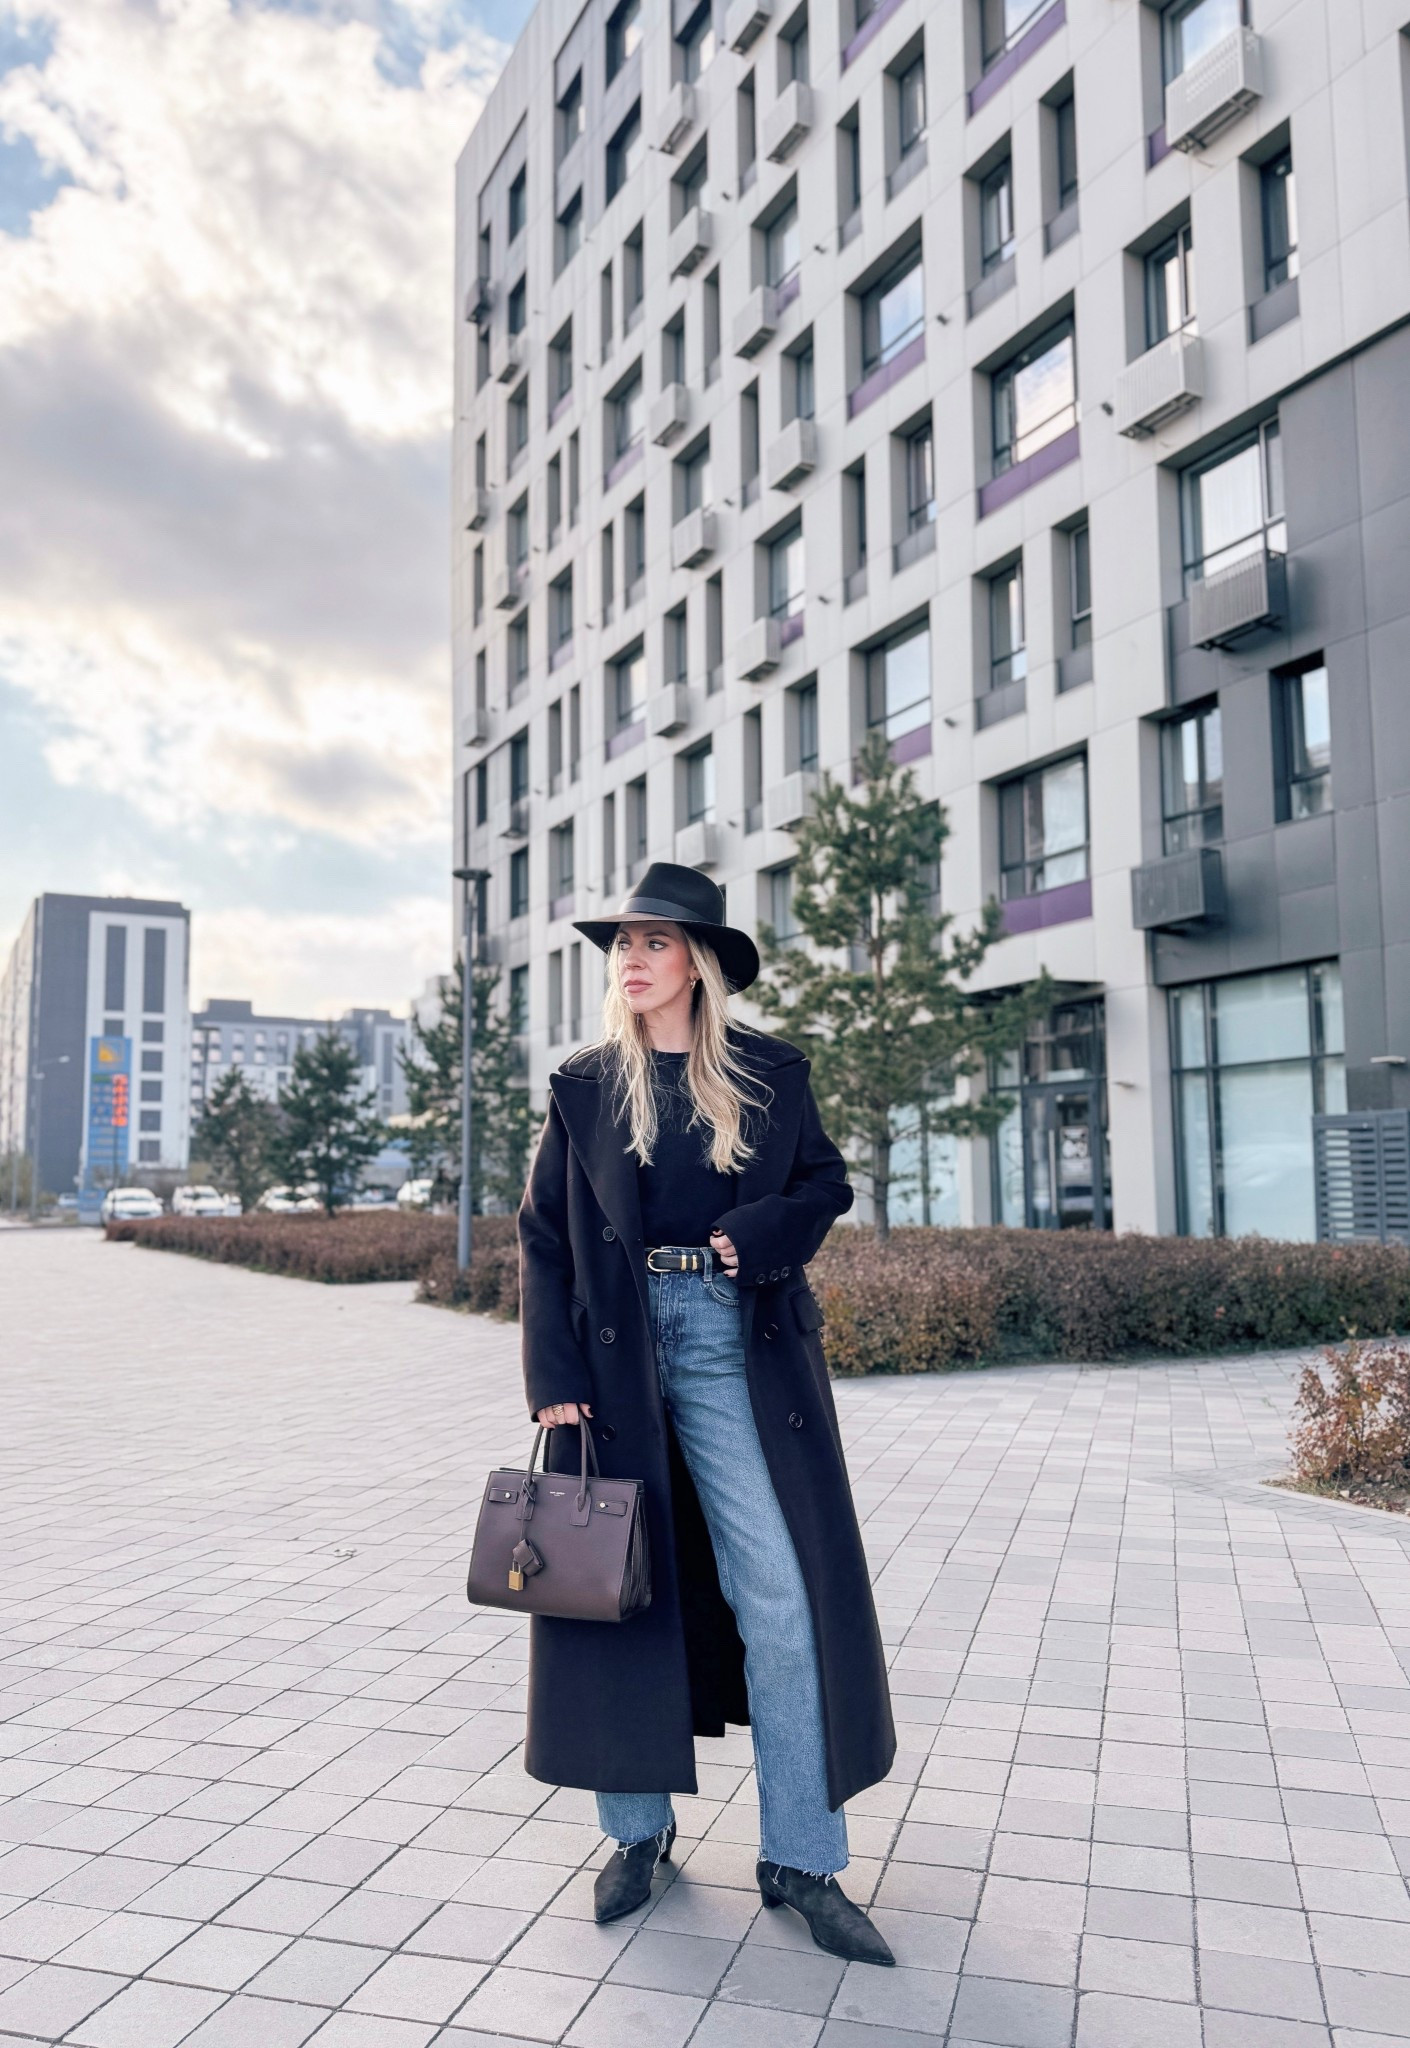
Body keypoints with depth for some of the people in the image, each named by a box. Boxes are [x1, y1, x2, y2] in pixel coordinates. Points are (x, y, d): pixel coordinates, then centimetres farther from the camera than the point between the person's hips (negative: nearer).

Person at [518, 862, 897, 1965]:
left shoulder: (772, 1073, 4)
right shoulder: (584, 1085, 5)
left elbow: (827, 1182, 10)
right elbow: (545, 1236, 3)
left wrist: (764, 1234, -12)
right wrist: (556, 1379, -6)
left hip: (738, 1346, -1)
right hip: (616, 1349, 1)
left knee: (785, 1593, -3)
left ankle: (802, 1861, 11)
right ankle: (639, 1831, 27)